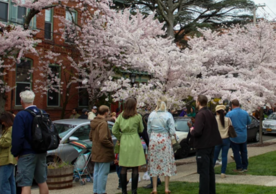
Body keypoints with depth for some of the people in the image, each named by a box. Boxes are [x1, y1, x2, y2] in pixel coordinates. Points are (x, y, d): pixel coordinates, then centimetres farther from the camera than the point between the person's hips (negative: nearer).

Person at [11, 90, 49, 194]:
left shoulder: (21, 116, -15)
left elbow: (17, 138, -18)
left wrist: (15, 152, -4)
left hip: (27, 154, -6)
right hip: (42, 154, 6)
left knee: (26, 185, -3)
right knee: (42, 182, 17)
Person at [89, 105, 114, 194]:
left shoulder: (94, 122, 9)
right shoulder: (103, 123, -21)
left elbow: (90, 137, 18)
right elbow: (103, 139, -28)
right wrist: (111, 145, -15)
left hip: (96, 152, 10)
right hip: (103, 153, -10)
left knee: (96, 172, 17)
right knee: (103, 173, -1)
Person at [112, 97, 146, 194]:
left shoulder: (120, 116, 3)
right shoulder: (137, 117, -6)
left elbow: (114, 131, 4)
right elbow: (141, 130, 7)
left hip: (124, 142, 3)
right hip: (135, 142, -3)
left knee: (123, 167, 9)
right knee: (135, 168, 3)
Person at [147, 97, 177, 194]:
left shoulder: (151, 115, 2)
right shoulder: (168, 115, -6)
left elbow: (149, 130, 5)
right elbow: (172, 131, -9)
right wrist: (174, 135, 12)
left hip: (153, 139, 2)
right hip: (165, 139, -2)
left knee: (154, 164, 7)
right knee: (166, 163, 7)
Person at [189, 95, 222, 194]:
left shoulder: (200, 114, -18)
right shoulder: (210, 113, 10)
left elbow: (197, 132, -28)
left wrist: (192, 131, -5)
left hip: (203, 146, -9)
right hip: (211, 145, 9)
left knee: (203, 172, -5)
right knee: (210, 170, 18)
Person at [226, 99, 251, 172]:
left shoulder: (229, 114, -16)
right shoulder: (245, 113, -2)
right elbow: (249, 122, 11)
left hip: (234, 136, -4)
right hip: (244, 136, 4)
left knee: (236, 152, 5)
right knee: (244, 151, 14)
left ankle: (239, 168, 8)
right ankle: (245, 167, 20)